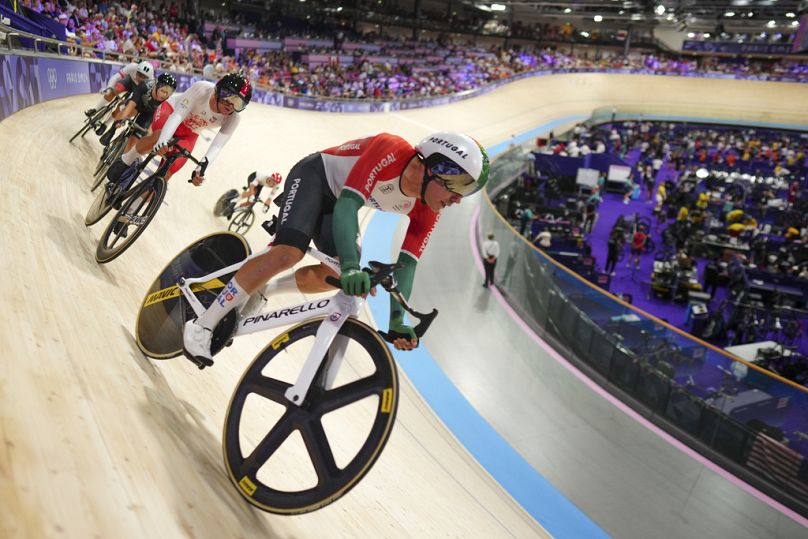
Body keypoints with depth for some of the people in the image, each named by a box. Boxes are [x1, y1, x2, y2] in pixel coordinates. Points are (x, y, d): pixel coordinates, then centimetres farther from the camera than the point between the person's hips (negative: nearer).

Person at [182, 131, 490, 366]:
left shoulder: (426, 211, -15)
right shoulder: (391, 151, -35)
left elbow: (406, 263, -13)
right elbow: (347, 204, -42)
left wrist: (397, 319, -20)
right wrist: (351, 265, -55)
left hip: (336, 201, 7)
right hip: (314, 175, -7)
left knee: (335, 275, -7)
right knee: (289, 253, -27)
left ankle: (258, 290, 16)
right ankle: (202, 326, -16)